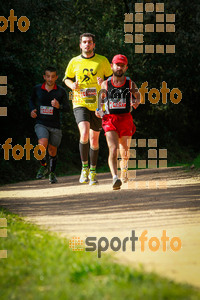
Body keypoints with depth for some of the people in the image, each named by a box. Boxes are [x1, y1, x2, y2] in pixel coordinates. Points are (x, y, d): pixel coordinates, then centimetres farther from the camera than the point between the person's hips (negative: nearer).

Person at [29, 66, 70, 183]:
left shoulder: (61, 91, -3)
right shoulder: (37, 89, 1)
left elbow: (67, 108, 0)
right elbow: (32, 100, 22)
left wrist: (59, 106, -20)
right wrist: (32, 110, 3)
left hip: (55, 125, 0)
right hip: (41, 124, 0)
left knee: (52, 149, 7)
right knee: (43, 143, -25)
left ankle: (52, 173, 30)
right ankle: (43, 166, -1)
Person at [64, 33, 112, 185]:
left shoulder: (102, 61, 2)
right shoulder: (74, 62, 5)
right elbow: (67, 78, 19)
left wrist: (104, 83, -12)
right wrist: (72, 85, -4)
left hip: (97, 105, 1)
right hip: (80, 104, -1)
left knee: (94, 139, 7)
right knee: (84, 134, -22)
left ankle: (93, 171, 23)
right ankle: (84, 167, -6)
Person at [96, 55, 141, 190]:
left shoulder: (130, 84, 2)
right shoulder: (105, 84, 3)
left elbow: (137, 95, 16)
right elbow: (101, 100, 15)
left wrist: (136, 102, -6)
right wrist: (98, 110, -5)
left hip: (126, 119, 1)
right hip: (110, 120, -1)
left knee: (125, 152, 12)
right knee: (113, 149, -21)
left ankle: (124, 168, 46)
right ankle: (115, 178, -31)